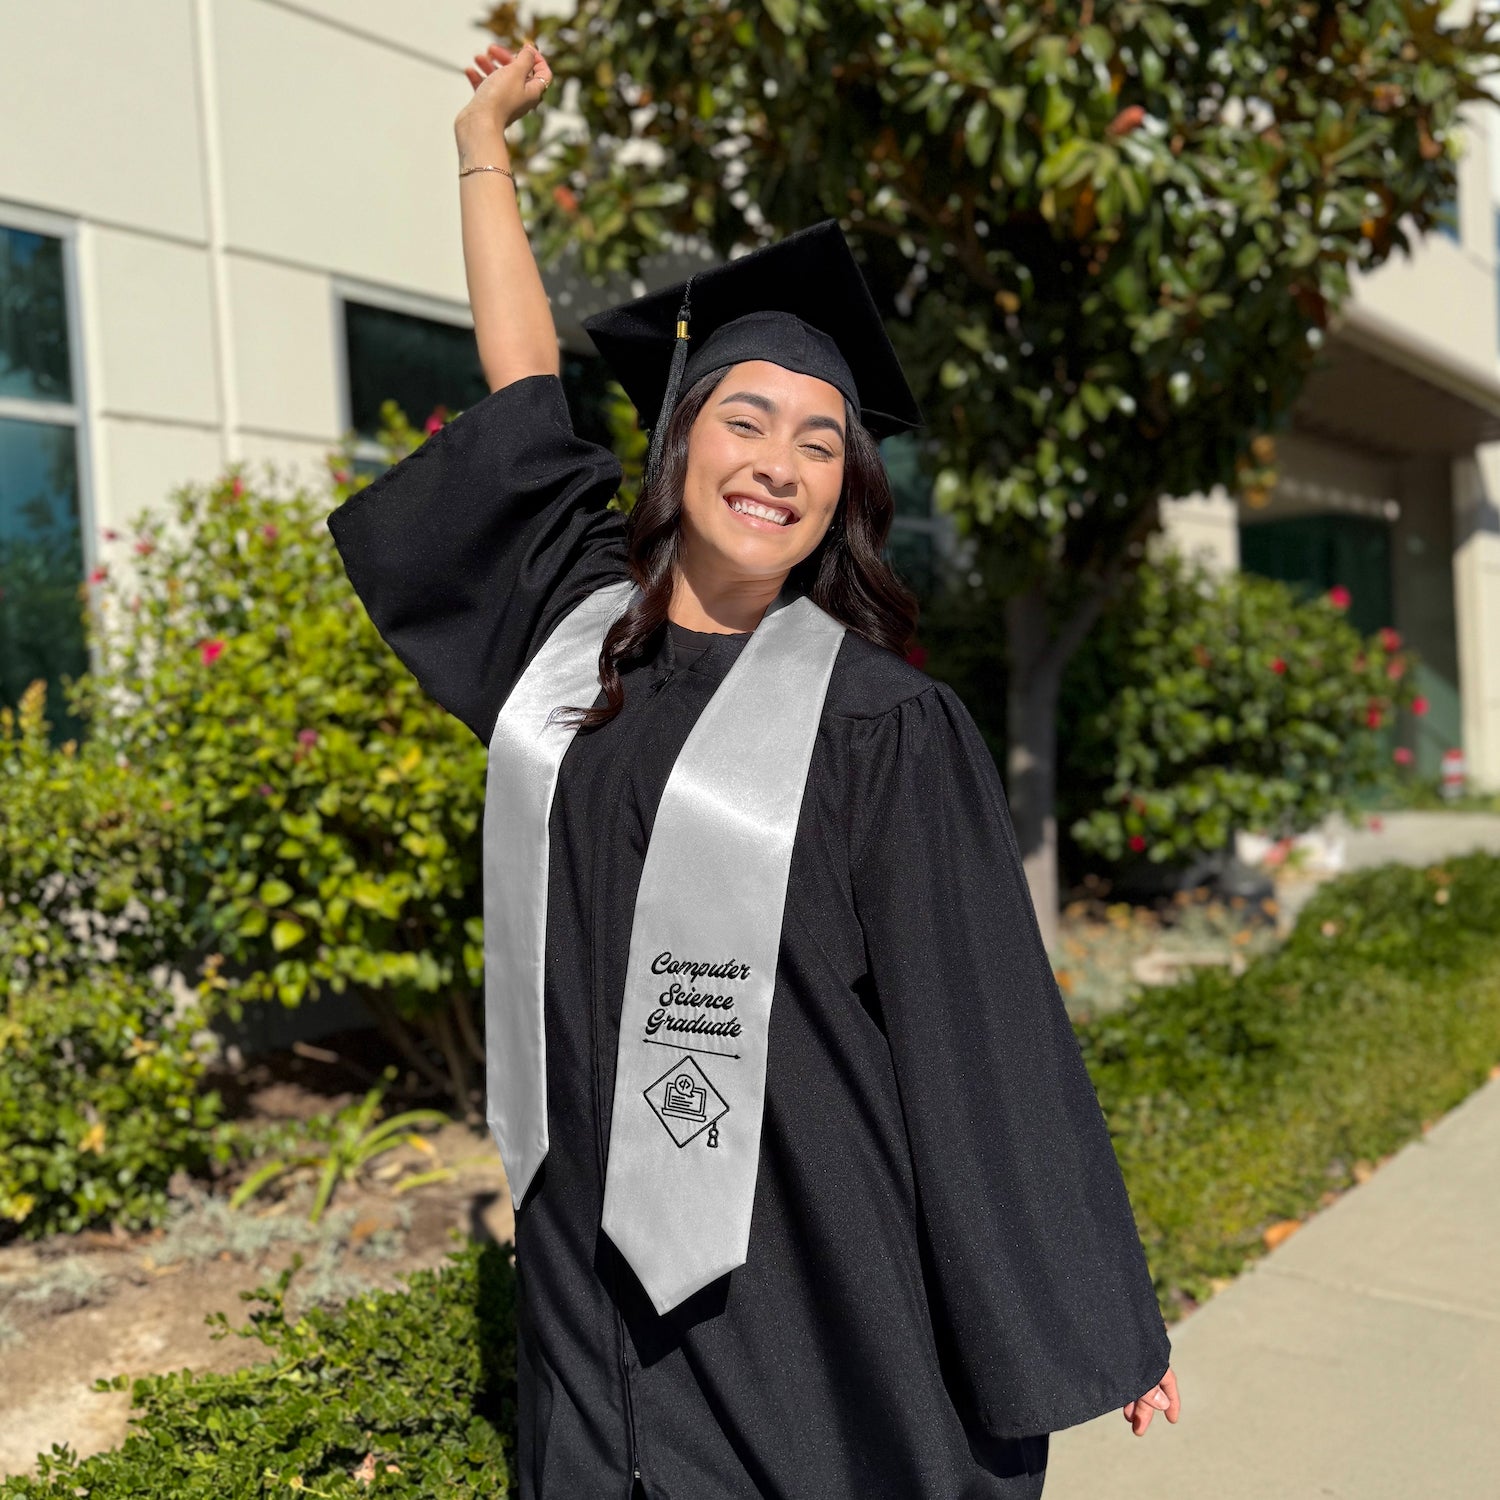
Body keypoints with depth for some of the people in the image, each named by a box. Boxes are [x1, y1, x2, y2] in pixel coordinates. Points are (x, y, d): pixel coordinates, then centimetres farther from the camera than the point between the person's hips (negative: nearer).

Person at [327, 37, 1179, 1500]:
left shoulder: (883, 720, -11)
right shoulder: (580, 627, 1)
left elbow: (985, 1027, -8)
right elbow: (524, 395, 13)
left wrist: (1085, 1317, -5)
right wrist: (483, 140, 24)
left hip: (813, 1256, -4)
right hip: (597, 1248, 4)